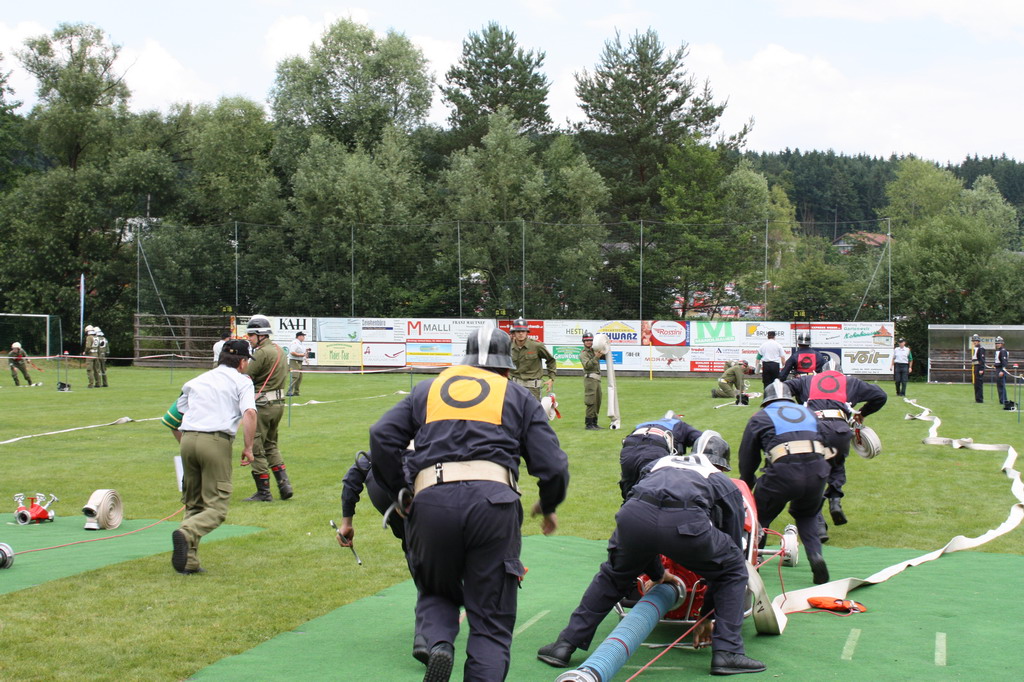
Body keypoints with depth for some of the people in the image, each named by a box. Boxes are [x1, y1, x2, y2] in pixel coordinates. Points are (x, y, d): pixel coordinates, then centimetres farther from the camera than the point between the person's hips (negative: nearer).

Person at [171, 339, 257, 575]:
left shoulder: (196, 381, 23)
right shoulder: (241, 381, 9)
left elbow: (173, 419, 24)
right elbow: (249, 413, -9)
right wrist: (248, 447, -5)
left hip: (188, 439, 5)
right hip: (216, 441, -5)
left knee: (193, 504, 15)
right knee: (216, 508, -3)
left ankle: (189, 562, 8)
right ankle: (186, 533, -31)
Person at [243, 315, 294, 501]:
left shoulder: (262, 353, -17)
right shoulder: (278, 350, 12)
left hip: (262, 405, -9)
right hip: (278, 402, 9)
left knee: (256, 448, 1)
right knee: (270, 445, 21)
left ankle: (264, 492, 5)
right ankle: (284, 484, 13)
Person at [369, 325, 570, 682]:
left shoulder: (427, 389, 25)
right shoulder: (518, 396, 21)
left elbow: (382, 435, 11)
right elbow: (552, 465, 12)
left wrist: (399, 493, 18)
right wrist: (548, 507, 30)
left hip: (431, 501, 1)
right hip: (493, 500, -1)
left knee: (436, 593, 24)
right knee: (491, 621, 8)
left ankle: (438, 643, -6)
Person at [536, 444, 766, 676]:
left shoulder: (658, 464, 42)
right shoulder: (728, 486, 34)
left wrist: (656, 573, 57)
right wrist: (707, 616, 43)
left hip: (634, 515, 3)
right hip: (686, 522, -3)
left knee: (613, 575, 32)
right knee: (734, 570, 25)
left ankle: (566, 644, 31)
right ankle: (727, 653, 18)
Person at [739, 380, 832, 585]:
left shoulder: (760, 417, 22)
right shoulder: (808, 412, 31)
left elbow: (747, 458, 23)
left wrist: (746, 485, 39)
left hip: (783, 471, -3)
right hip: (817, 470, 3)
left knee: (760, 516, 20)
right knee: (806, 515, 28)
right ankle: (816, 556, 9)